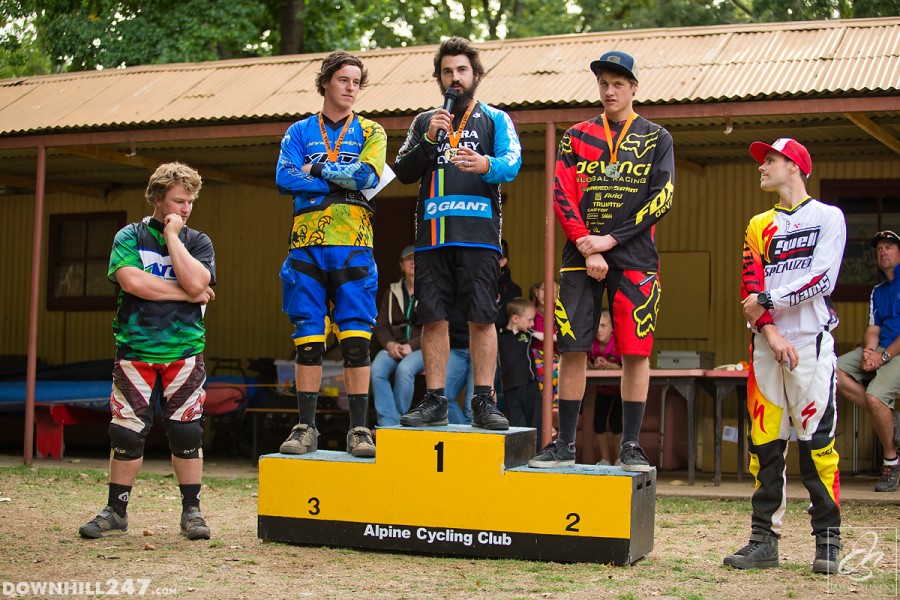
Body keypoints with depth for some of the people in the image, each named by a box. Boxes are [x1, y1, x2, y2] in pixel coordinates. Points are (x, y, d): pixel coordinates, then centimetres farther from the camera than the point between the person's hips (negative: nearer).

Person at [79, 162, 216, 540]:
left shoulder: (198, 242, 7)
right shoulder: (129, 236, 5)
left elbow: (196, 282, -12)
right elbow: (130, 281, -14)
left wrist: (172, 237, -7)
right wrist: (185, 294, -10)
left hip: (184, 352, 1)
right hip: (135, 350, 0)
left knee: (186, 433, 1)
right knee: (126, 433, 3)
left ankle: (191, 511, 13)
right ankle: (116, 512, 16)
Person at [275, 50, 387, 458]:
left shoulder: (370, 132, 13)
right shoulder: (300, 132, 15)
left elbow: (368, 176, -7)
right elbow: (284, 179, -2)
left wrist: (316, 169, -4)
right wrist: (344, 180, -6)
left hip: (354, 247, -1)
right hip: (308, 245, 1)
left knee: (356, 340, -4)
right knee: (308, 341, 1)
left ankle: (359, 429, 1)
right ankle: (306, 428, 7)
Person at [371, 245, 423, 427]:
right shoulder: (392, 293, 18)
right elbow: (381, 325, 13)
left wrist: (411, 346, -14)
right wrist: (390, 344, -9)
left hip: (422, 348, -3)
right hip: (394, 347, 3)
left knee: (404, 369, -36)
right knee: (376, 369, -29)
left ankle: (398, 422, -25)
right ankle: (388, 423, -33)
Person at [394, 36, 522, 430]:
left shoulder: (495, 119, 13)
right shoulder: (423, 122, 20)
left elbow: (512, 163, -3)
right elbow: (403, 173, 10)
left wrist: (486, 165, -25)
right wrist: (428, 140, -5)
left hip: (478, 235, -2)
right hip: (431, 235, 3)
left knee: (482, 319, -7)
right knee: (433, 319, 1)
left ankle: (484, 402, -3)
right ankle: (435, 402, 7)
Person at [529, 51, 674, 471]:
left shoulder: (656, 138, 9)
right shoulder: (576, 137, 13)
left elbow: (662, 198, -2)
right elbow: (563, 197, 5)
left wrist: (610, 240, -10)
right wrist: (587, 248, -8)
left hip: (634, 259, -1)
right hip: (581, 257, 1)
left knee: (635, 351, -3)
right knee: (572, 348, -1)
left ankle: (631, 445, 4)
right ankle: (565, 443, 7)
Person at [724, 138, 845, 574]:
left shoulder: (828, 217, 4)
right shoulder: (759, 225, 18)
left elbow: (822, 278, -9)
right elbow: (751, 286, 6)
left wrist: (768, 299, -11)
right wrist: (770, 333, -9)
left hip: (810, 342, -4)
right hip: (766, 343, 5)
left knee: (816, 440, -8)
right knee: (764, 443, 3)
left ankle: (828, 540, 0)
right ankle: (764, 539, 7)